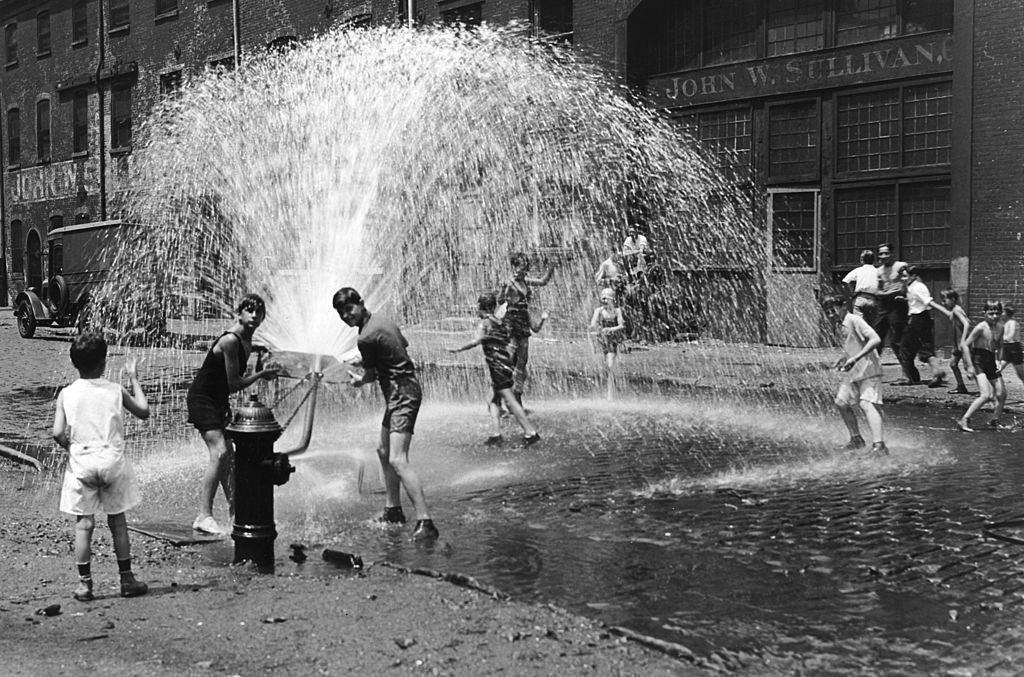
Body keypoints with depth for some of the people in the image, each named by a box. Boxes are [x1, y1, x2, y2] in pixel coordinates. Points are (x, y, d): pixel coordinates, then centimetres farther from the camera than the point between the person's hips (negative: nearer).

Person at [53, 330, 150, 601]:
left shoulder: (66, 394, -2)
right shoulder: (116, 390, -1)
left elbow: (58, 433, -9)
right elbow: (144, 411, 11)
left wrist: (71, 447, 11)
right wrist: (134, 379, 18)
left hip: (80, 463, 0)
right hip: (112, 459, 0)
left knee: (83, 523, 4)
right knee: (117, 521, 10)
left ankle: (84, 584, 4)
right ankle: (127, 579, 16)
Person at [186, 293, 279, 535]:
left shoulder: (247, 342, 8)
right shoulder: (230, 341, -21)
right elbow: (234, 384, -18)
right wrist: (261, 375, -9)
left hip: (219, 401, 10)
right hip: (202, 399, -10)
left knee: (227, 455, 15)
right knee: (219, 452, -21)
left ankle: (234, 510, 28)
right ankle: (204, 516, -23)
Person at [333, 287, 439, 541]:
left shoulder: (366, 338, -18)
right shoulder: (383, 321, 11)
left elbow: (371, 374, -5)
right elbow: (404, 347, 25)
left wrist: (358, 381, 19)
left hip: (401, 394, -11)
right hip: (403, 389, 11)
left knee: (397, 460, -19)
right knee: (384, 451, 22)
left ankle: (425, 523, -25)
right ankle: (393, 511, 33)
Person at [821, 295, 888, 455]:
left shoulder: (855, 320, -16)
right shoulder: (839, 326, 12)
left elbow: (875, 339, -27)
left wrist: (855, 358, -31)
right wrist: (845, 359, 11)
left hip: (868, 369, -10)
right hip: (852, 371, 10)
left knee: (866, 404, -22)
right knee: (841, 402, 10)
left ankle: (879, 444, -29)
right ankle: (856, 439, 24)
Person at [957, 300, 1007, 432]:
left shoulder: (1000, 328, 7)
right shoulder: (981, 327, -14)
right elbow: (965, 345, -14)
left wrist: (1001, 362, 6)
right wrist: (969, 366, -17)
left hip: (991, 363, 7)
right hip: (978, 363, -7)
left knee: (1001, 394, 8)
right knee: (985, 395, -20)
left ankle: (995, 421, 28)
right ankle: (964, 420, -14)